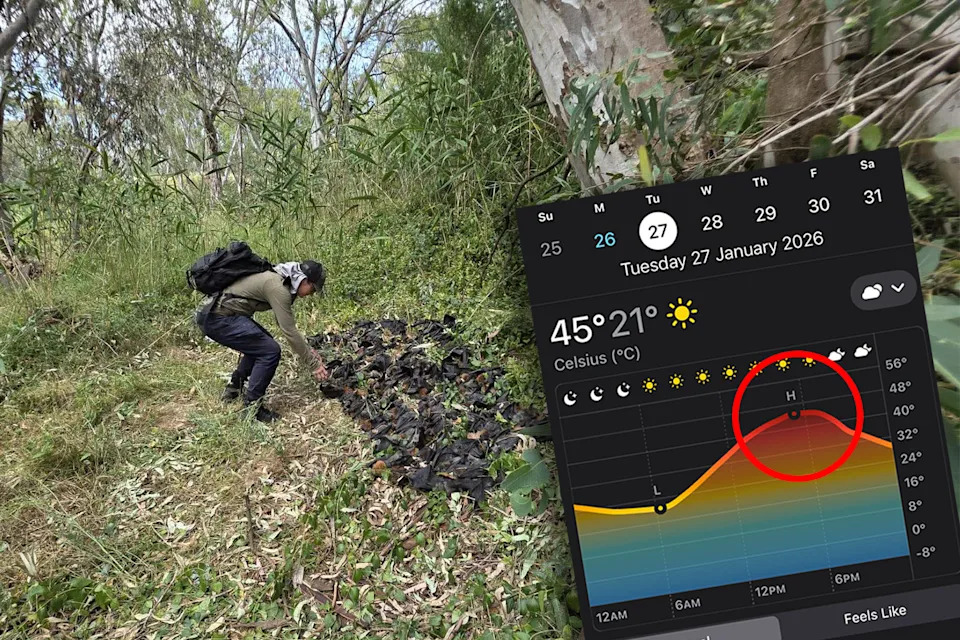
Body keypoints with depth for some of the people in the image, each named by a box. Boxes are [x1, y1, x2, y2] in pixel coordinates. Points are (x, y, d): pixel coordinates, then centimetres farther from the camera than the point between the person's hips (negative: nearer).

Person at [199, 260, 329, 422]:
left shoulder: (279, 280, 12)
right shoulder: (278, 288, -18)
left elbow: (286, 324, 22)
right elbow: (290, 332, -19)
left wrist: (308, 350, 18)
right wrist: (313, 363, -12)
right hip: (218, 319, -11)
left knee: (260, 344, 22)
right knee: (270, 351, -12)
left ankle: (233, 390, 31)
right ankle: (251, 408, -3)